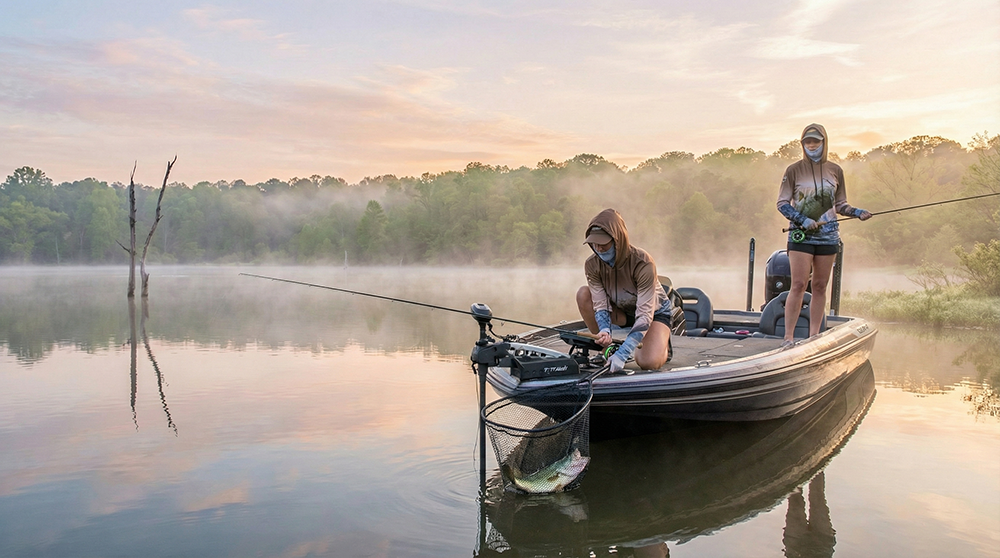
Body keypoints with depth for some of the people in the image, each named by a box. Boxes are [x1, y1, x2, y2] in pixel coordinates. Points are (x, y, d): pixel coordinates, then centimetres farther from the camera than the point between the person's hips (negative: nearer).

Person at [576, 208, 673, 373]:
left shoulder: (643, 263, -34)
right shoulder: (592, 265, -20)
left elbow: (645, 315, -36)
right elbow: (601, 304, -20)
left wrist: (622, 354, -45)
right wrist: (604, 331, -43)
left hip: (654, 311, -4)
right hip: (623, 311, 4)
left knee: (648, 363, -30)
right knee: (583, 294, -23)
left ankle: (662, 344, 8)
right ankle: (606, 348, -7)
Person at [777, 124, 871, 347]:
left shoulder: (835, 171, 10)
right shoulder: (794, 170, 0)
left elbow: (840, 204, 15)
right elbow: (782, 203, -1)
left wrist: (857, 212, -3)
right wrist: (802, 220, -14)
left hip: (828, 235, 3)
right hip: (800, 235, -3)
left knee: (820, 287, 5)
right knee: (798, 285, -9)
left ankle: (813, 336, 11)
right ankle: (788, 337, -5)